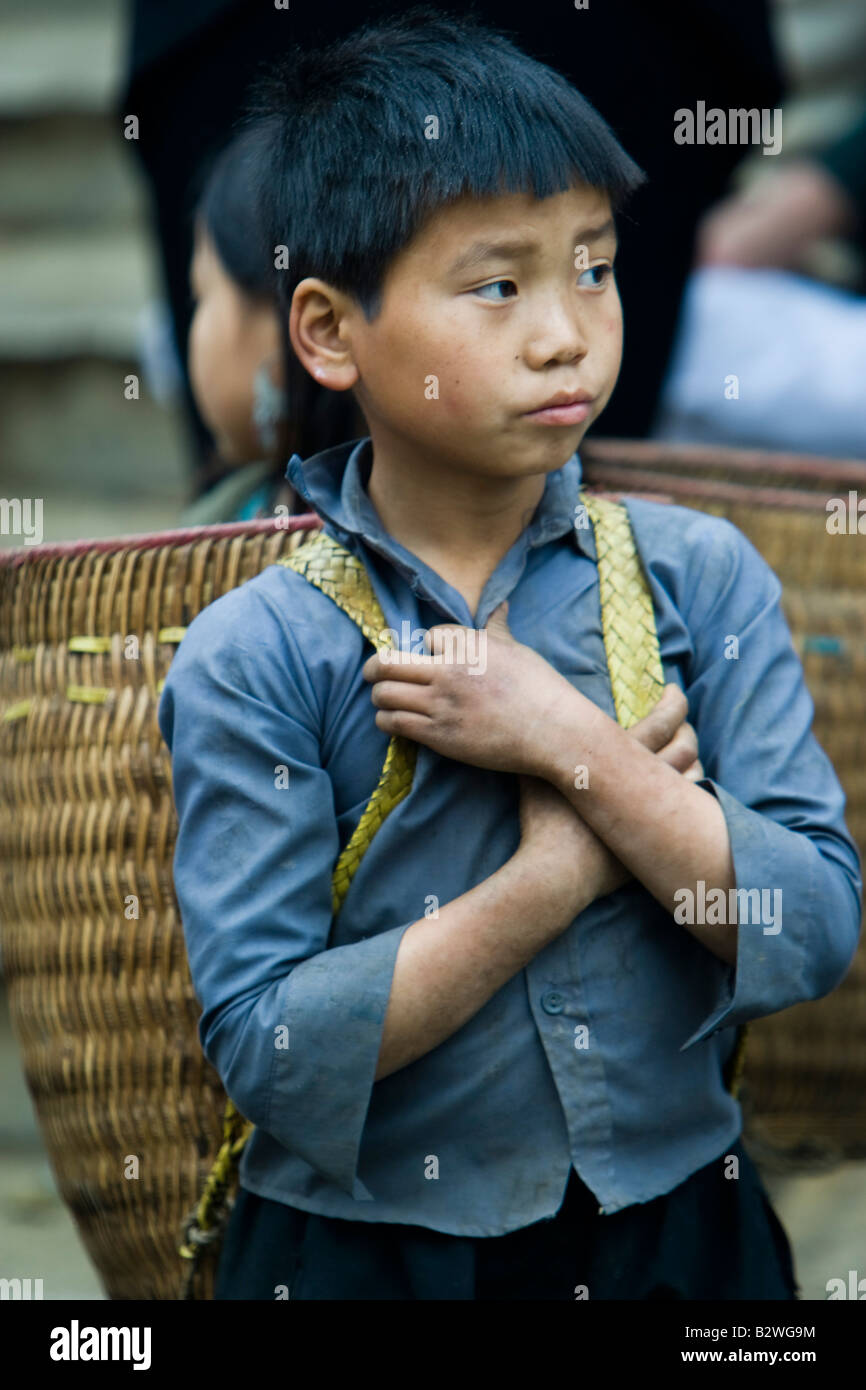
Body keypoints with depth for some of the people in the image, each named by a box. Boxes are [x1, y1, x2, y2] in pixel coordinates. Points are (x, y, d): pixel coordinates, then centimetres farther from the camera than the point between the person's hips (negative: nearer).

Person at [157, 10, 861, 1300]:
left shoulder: (698, 577, -5)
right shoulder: (258, 659, -12)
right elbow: (269, 1050, -17)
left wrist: (576, 746, -21)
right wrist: (562, 871, -20)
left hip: (677, 1232, 2)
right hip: (367, 1252, -2)